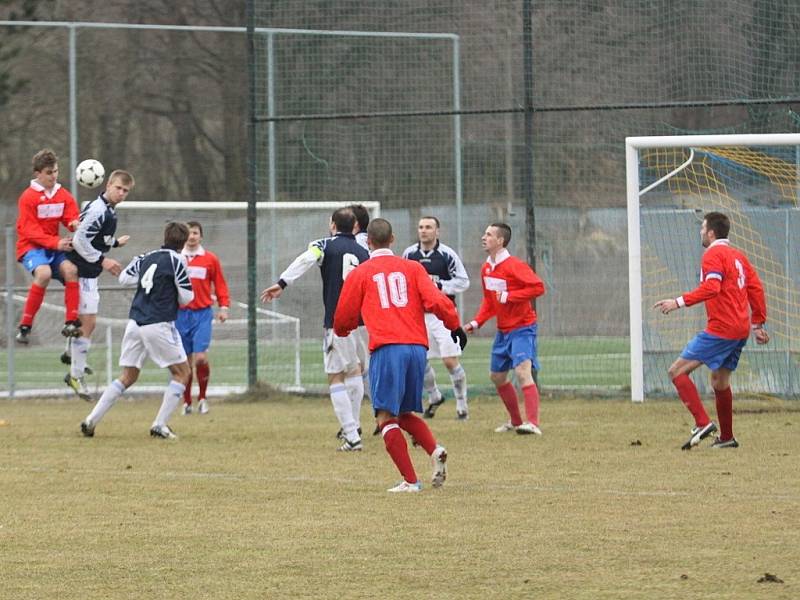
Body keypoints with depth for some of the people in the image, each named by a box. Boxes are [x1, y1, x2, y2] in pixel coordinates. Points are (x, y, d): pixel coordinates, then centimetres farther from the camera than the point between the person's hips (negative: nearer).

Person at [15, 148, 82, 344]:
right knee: (44, 273, -32)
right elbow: (30, 231, -14)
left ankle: (71, 323, -19)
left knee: (70, 269, -23)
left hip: (54, 247, 5)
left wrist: (75, 224, -21)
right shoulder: (28, 197, -10)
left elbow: (71, 218, 6)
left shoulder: (63, 195, 6)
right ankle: (25, 326, -24)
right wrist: (55, 243, -24)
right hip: (31, 247, -5)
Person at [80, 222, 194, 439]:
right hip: (159, 324, -6)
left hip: (135, 322, 6)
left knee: (128, 377, 15)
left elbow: (124, 278, 22)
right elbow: (187, 297, -3)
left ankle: (91, 420, 6)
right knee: (182, 373, 8)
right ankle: (160, 425, -3)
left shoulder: (146, 258, 10)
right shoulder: (176, 261, -7)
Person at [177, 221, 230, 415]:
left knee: (201, 358, -13)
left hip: (202, 313, -1)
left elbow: (220, 284, 8)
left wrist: (224, 306, -2)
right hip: (180, 313, 1)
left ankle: (202, 397, 4)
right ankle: (187, 402, 14)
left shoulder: (210, 259, 4)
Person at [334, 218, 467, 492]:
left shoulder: (359, 274, 8)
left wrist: (341, 331, 38)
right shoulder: (412, 268, 14)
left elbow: (343, 320, 14)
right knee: (405, 413, 19)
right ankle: (435, 451, -8)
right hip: (417, 347, 4)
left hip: (386, 349, -4)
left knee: (386, 417, -1)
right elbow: (436, 301, 1)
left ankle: (410, 480, -11)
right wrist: (455, 325, 16)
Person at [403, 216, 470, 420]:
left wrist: (439, 285, -16)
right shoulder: (409, 254, 5)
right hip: (419, 314, 4)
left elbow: (463, 281, -4)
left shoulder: (446, 254, -6)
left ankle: (461, 403, 4)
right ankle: (434, 397, 29)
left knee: (450, 361, -9)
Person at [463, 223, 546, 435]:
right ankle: (515, 421, 30)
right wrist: (477, 322, 6)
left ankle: (532, 423, -27)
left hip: (522, 328, -9)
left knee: (522, 371, -23)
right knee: (497, 376, 15)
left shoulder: (514, 266, -18)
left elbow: (538, 287, -25)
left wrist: (509, 296, -25)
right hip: (503, 330, 9)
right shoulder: (486, 268, 6)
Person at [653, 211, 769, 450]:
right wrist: (758, 324, 23)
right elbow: (756, 289, 19)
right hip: (741, 330, 9)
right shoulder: (738, 255, 19)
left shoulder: (714, 254, -9)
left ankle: (703, 423, -21)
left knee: (677, 371, -10)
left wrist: (679, 302, -25)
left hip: (720, 329, -9)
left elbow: (711, 287, -24)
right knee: (720, 381, 22)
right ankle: (726, 437, 27)